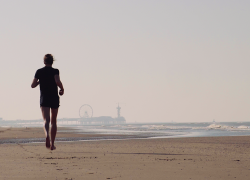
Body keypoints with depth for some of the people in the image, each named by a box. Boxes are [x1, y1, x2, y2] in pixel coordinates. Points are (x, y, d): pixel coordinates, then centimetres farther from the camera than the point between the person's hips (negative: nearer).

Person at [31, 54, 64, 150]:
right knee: (53, 121, 15)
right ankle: (52, 144, 16)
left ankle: (47, 135, -44)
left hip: (44, 99, 0)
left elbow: (33, 85, 2)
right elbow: (57, 81, -20)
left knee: (46, 121, -12)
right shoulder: (55, 71, -3)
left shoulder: (39, 72, 4)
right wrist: (62, 88, -2)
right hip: (54, 99, 0)